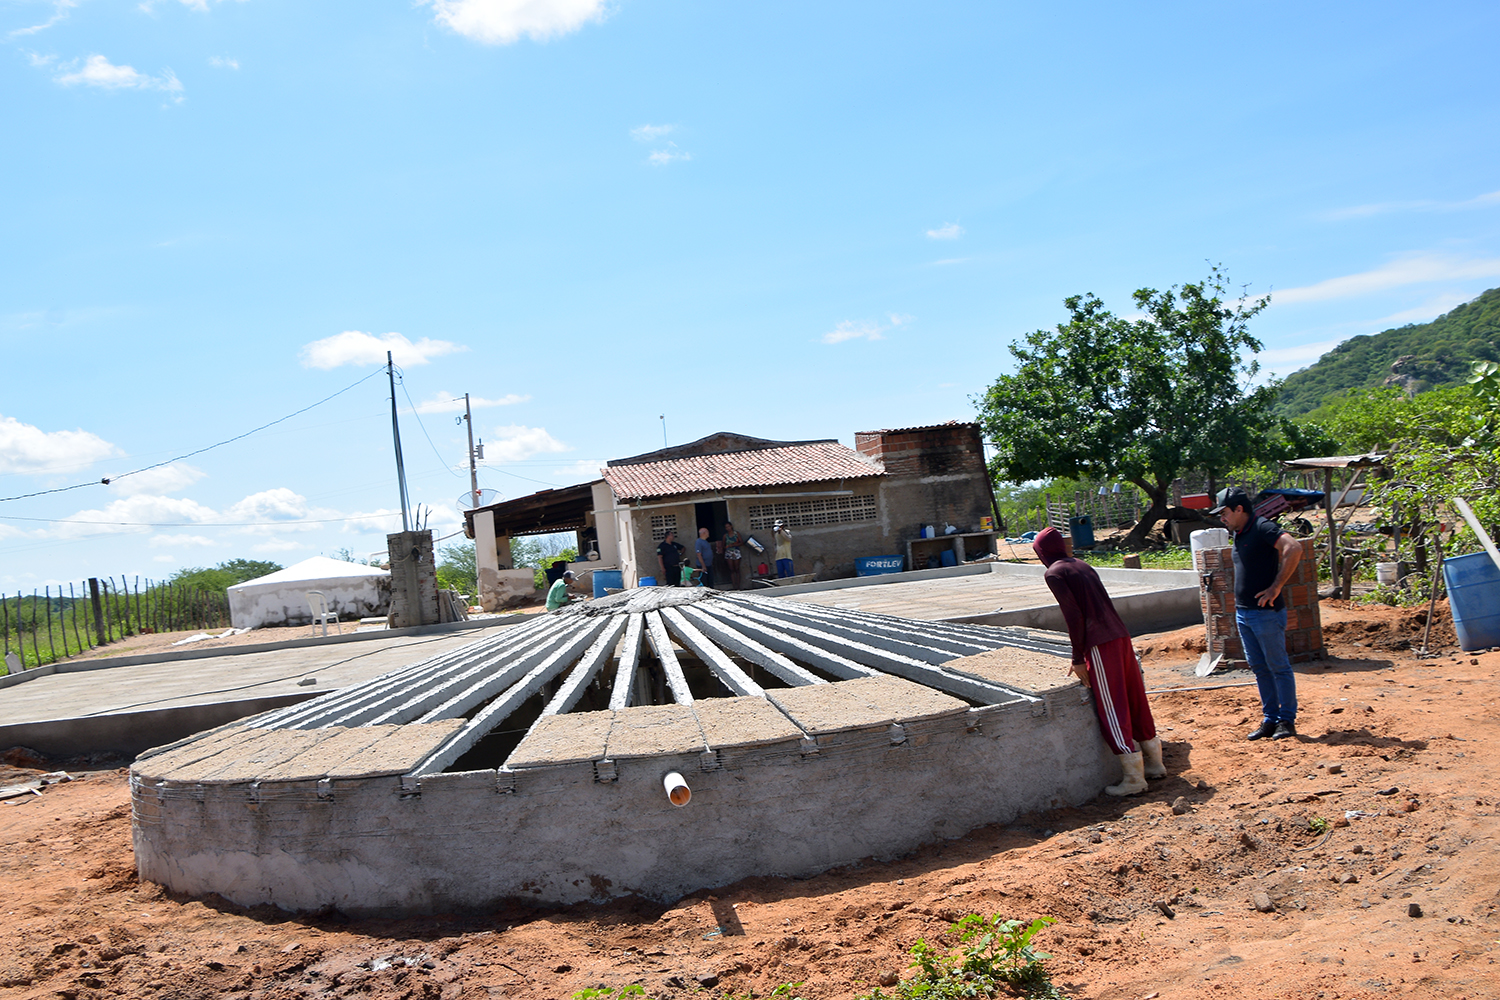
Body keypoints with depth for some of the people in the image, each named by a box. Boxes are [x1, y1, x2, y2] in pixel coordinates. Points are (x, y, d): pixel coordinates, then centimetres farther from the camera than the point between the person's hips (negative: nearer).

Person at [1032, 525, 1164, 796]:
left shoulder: (1053, 573, -3)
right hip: (1121, 636, 8)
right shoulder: (1083, 566, 20)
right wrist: (1082, 654, 27)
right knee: (1135, 700, 16)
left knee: (1111, 711, -2)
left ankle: (1134, 778, 0)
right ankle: (1154, 762, 26)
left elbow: (1074, 615, -11)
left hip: (1100, 645, -8)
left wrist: (1078, 659, -6)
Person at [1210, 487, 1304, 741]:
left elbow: (1294, 548, -29)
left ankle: (1287, 720, 9)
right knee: (1259, 667, 13)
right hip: (1244, 613, 9)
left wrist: (1276, 587, -27)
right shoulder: (1239, 534, 14)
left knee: (1278, 667, 1)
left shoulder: (1263, 528, -14)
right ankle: (1270, 719, 20)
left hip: (1266, 613, -9)